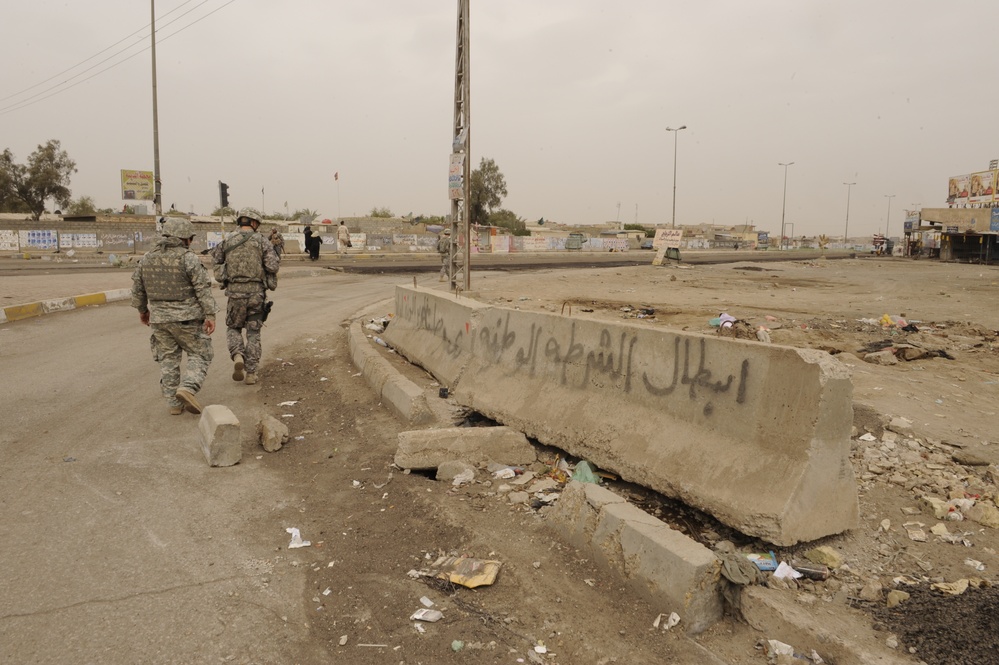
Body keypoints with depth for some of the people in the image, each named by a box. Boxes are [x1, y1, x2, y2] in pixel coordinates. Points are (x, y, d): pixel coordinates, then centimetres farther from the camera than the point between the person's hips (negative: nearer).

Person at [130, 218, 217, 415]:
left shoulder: (147, 258, 7)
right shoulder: (188, 258, -11)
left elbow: (137, 288, 14)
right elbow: (203, 288, -16)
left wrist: (142, 310, 28)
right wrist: (210, 315, -15)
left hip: (159, 319, 5)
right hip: (186, 318, -5)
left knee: (168, 360, 13)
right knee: (200, 355, 7)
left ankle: (174, 403, 14)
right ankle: (187, 388, -14)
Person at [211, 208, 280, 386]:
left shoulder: (227, 240, 3)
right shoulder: (261, 241, -4)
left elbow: (216, 257, 17)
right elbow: (273, 265, -11)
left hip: (235, 292, 1)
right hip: (256, 292, -1)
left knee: (233, 328, 20)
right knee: (253, 333, 10)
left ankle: (237, 355, -7)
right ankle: (250, 373, 8)